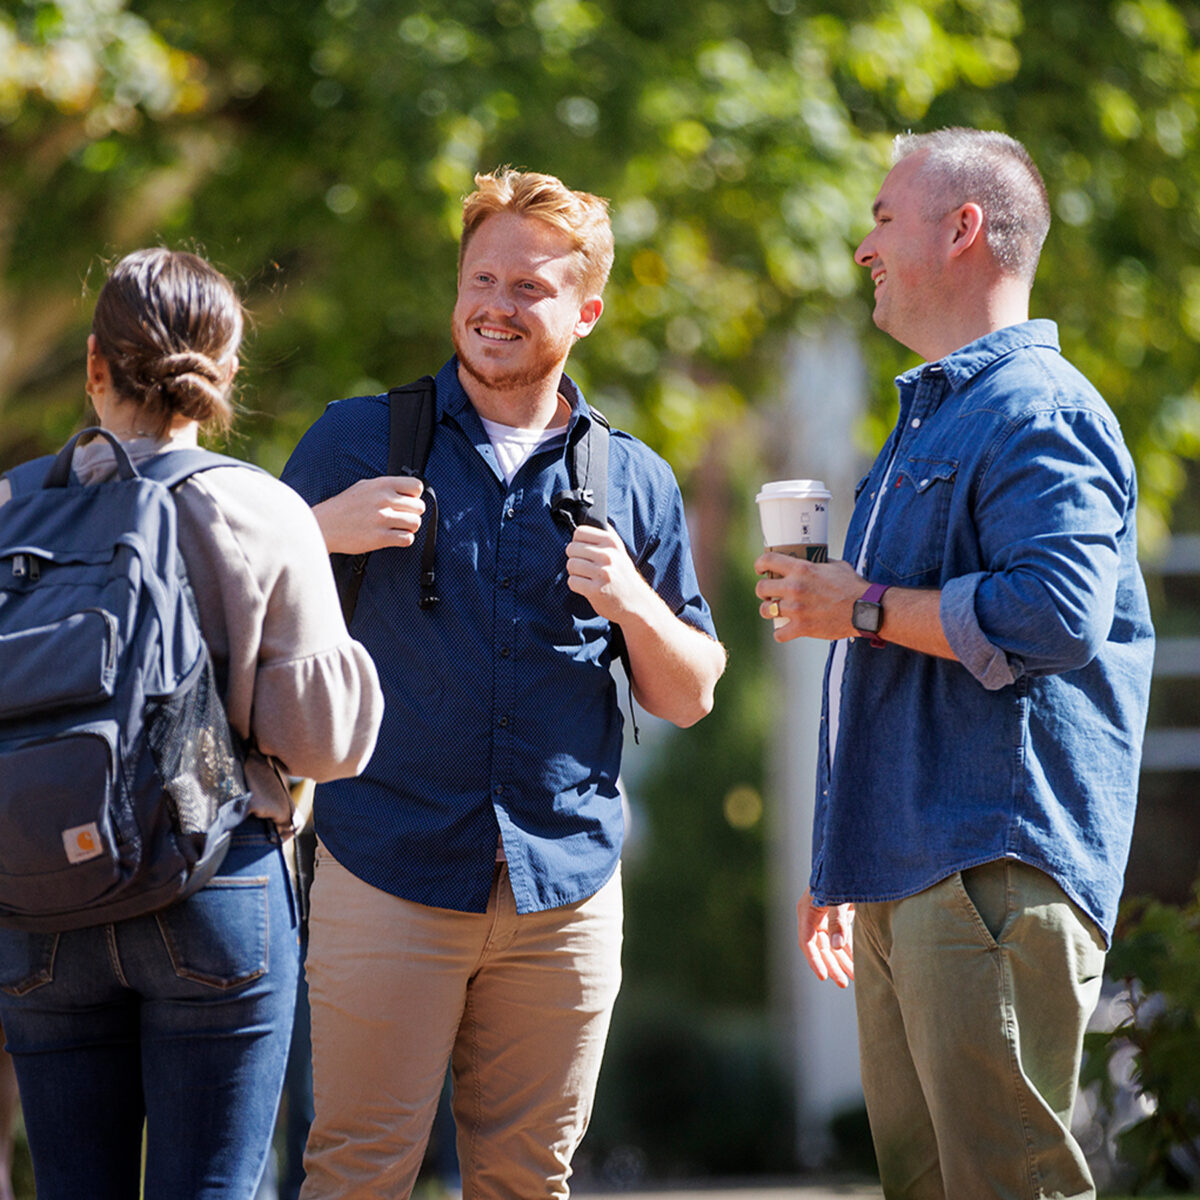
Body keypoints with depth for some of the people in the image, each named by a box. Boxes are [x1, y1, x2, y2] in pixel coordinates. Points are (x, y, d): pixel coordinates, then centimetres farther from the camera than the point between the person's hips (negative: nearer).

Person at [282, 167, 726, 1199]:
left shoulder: (636, 483, 11)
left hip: (567, 887, 2)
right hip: (389, 874, -2)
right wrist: (324, 530, -10)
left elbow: (692, 698, 12)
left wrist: (631, 602, -8)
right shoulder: (357, 443, 6)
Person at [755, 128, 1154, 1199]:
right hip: (904, 879, 10)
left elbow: (1058, 612, -26)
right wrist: (839, 868, 31)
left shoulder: (1038, 408, -9)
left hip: (996, 879, -10)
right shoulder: (930, 418, 24)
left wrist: (864, 608, -14)